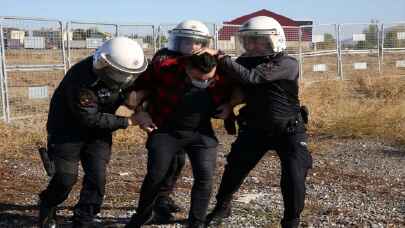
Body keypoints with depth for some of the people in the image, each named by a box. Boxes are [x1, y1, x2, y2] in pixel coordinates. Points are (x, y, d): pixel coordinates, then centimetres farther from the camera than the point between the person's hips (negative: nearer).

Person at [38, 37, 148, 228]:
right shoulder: (80, 79, -33)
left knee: (97, 176, -4)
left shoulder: (123, 71, -14)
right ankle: (47, 206, 28)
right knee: (66, 178, -3)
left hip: (98, 131, 5)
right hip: (67, 129, -5)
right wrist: (126, 122, -24)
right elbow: (91, 119, -28)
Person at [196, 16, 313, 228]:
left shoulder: (288, 64, -22)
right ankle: (222, 207, 33)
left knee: (294, 178, -11)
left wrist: (219, 56, -33)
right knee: (234, 170, 7)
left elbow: (250, 78, -34)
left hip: (289, 131, -4)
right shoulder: (246, 61, -5)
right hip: (255, 129, 4)